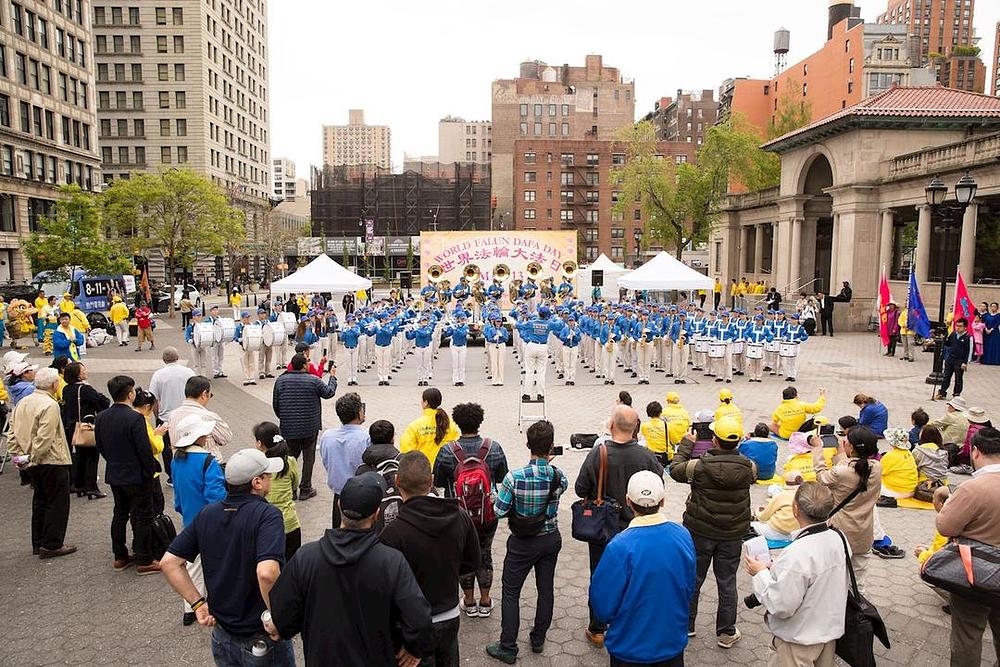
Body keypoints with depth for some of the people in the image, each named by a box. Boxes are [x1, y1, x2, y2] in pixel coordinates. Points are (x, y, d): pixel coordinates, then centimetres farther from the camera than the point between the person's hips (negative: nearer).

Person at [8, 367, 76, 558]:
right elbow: (44, 437, -24)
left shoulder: (23, 402, 8)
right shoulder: (50, 405, -19)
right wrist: (34, 459, -15)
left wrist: (19, 455, 12)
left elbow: (12, 433, 11)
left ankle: (38, 543, 26)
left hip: (35, 464, 9)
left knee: (39, 501, 19)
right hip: (52, 462, -9)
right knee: (57, 503, 2)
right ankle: (51, 545, 5)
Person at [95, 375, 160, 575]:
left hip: (114, 475, 7)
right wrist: (151, 472, -8)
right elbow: (145, 450, -21)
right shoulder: (135, 418, -22)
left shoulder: (101, 418, 1)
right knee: (142, 517, 2)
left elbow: (100, 447, 10)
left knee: (120, 514, 18)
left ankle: (120, 557, 27)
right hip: (137, 476, -7)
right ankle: (144, 561, 8)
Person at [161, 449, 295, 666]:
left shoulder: (206, 514, -3)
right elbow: (266, 573, -36)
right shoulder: (267, 515, -22)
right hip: (263, 640, -5)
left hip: (222, 637, 5)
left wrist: (198, 603, 2)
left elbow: (169, 562, -1)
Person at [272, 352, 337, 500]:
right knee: (308, 457, 9)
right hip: (310, 427, -3)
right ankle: (305, 489, 13)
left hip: (289, 428, 3)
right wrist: (332, 377, 18)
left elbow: (275, 404, 5)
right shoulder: (313, 381, -10)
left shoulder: (280, 381, -1)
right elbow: (329, 393, 3)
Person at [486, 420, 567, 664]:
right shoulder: (560, 477, -13)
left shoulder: (515, 477, -24)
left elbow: (499, 511, -17)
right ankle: (538, 640, 34)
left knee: (511, 593, 10)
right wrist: (548, 463, 13)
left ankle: (508, 649, 17)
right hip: (551, 539, 4)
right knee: (546, 589, 19)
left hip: (523, 543, -4)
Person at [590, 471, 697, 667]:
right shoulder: (683, 536, -13)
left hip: (630, 649, -4)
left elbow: (603, 606, -18)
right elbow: (689, 590, 2)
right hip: (673, 642, 4)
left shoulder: (619, 547, -28)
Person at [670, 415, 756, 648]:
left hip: (700, 532, -1)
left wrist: (686, 444, 9)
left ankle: (687, 624, 32)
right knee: (727, 583, 14)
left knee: (693, 578, 17)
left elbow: (675, 469, -3)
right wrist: (736, 449, 15)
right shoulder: (748, 468, -15)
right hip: (733, 535, 2)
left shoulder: (700, 467, -23)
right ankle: (726, 633, 25)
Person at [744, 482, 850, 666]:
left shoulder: (797, 555, -32)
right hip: (832, 629, 8)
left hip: (801, 639, -7)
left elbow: (781, 607, -27)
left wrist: (760, 573, -13)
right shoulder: (839, 539, -8)